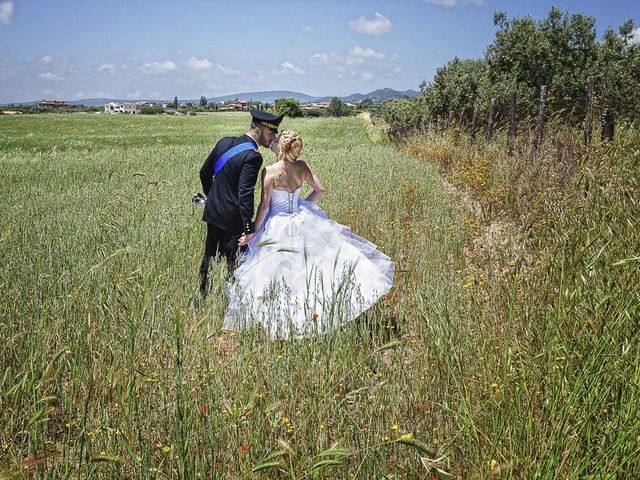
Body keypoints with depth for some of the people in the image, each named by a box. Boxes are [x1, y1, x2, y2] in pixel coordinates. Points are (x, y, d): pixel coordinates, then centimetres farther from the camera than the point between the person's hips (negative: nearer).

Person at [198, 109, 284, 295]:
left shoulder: (224, 142, 2)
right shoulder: (252, 157, -21)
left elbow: (204, 172, 12)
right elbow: (245, 194, -26)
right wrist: (249, 228, -23)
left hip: (212, 212, 8)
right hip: (232, 218, -7)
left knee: (209, 255, 21)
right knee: (227, 260, 6)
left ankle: (202, 293, 35)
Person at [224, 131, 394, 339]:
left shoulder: (270, 171, -19)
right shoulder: (302, 167, -3)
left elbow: (264, 206, -17)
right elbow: (320, 189, 7)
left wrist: (253, 232, -8)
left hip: (278, 228, -5)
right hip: (302, 221, 5)